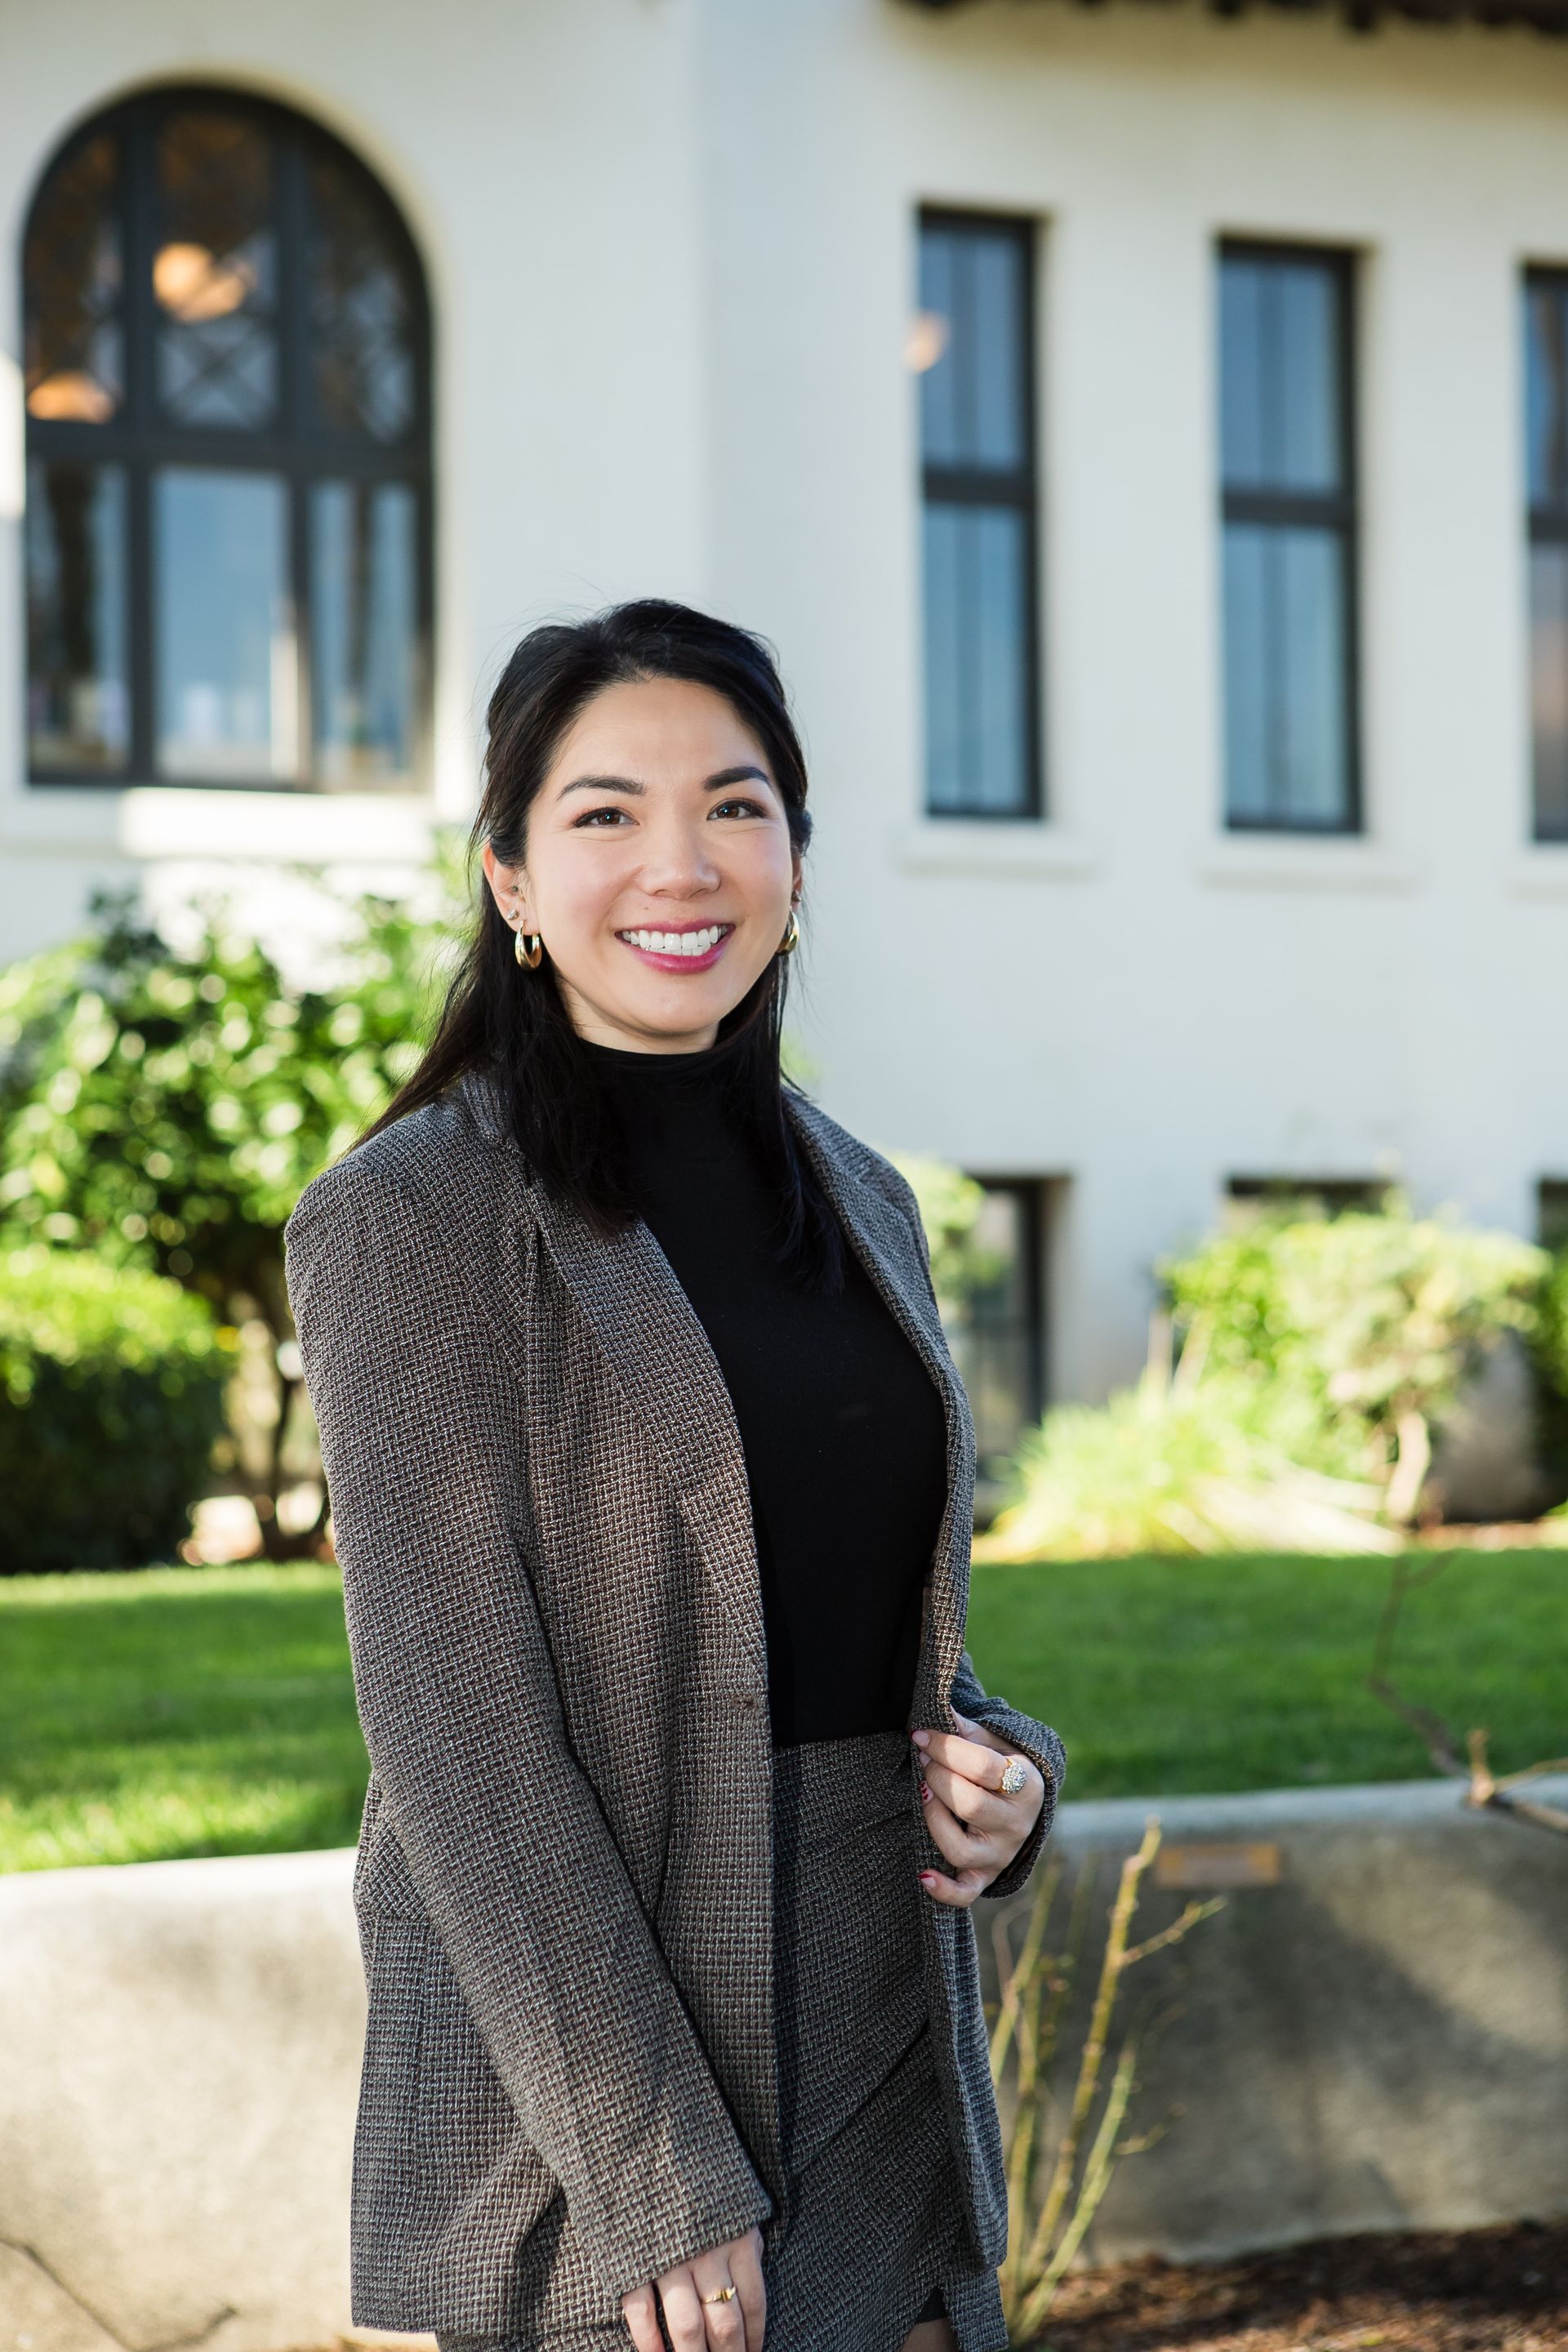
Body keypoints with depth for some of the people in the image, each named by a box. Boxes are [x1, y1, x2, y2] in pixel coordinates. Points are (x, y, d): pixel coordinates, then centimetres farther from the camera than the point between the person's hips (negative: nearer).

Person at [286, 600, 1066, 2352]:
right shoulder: (413, 1221, -11)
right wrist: (657, 2183, -18)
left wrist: (996, 1769, -3)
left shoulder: (854, 1198, 9)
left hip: (895, 2061, 6)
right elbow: (462, 1738, -15)